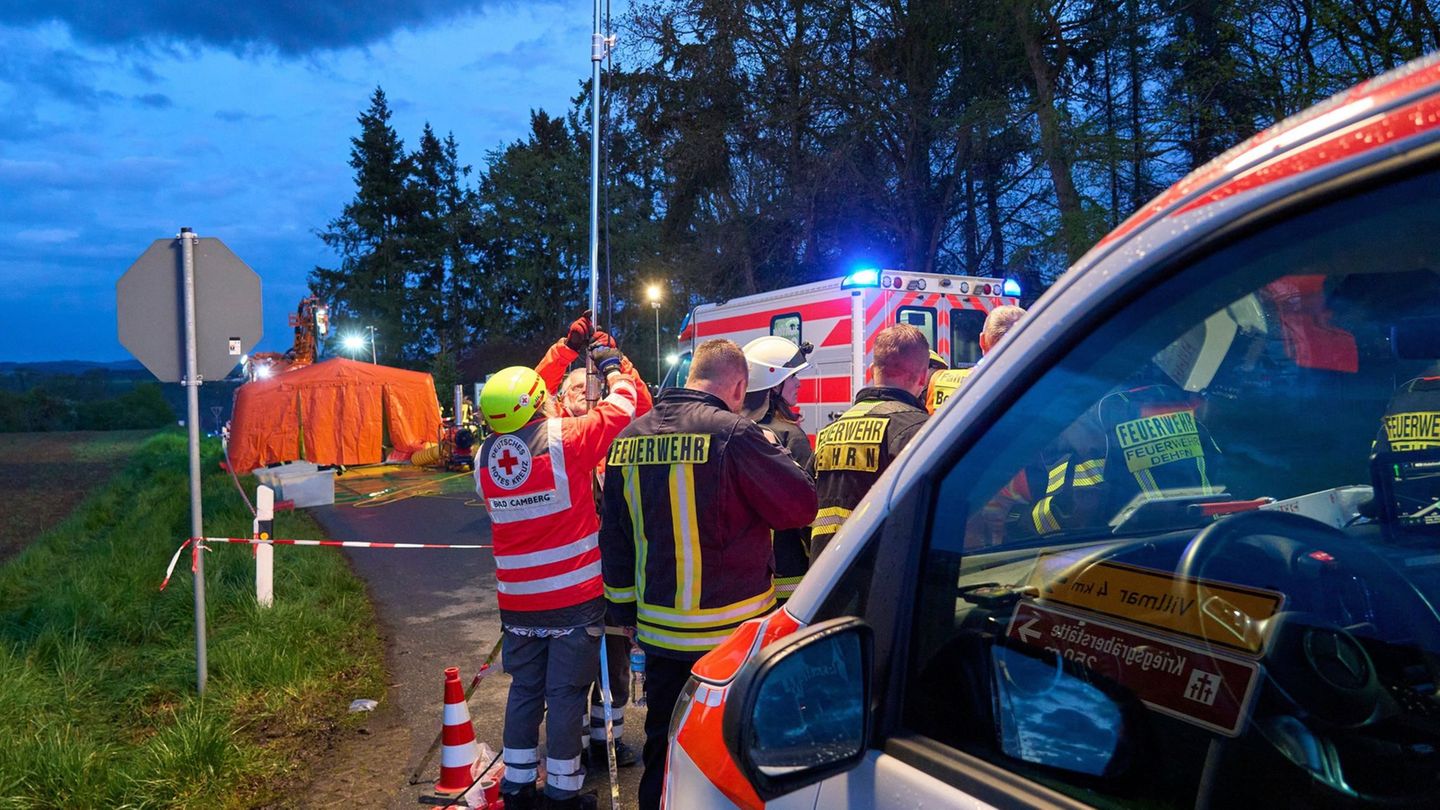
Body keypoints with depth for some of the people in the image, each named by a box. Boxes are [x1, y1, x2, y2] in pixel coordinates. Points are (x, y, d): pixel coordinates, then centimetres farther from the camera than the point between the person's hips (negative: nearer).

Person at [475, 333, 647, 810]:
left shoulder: (484, 458, -1)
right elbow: (623, 408, -6)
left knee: (524, 690, 16)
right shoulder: (566, 439, -16)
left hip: (517, 601, 5)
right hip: (575, 596, -5)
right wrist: (614, 368, 14)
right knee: (566, 694, 5)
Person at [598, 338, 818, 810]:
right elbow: (801, 505, -12)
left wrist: (627, 611, 19)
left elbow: (614, 538, 10)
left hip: (658, 631, 5)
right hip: (731, 631, -5)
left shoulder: (629, 439, 4)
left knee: (663, 749, 19)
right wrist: (775, 459, 7)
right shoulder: (732, 433, -17)